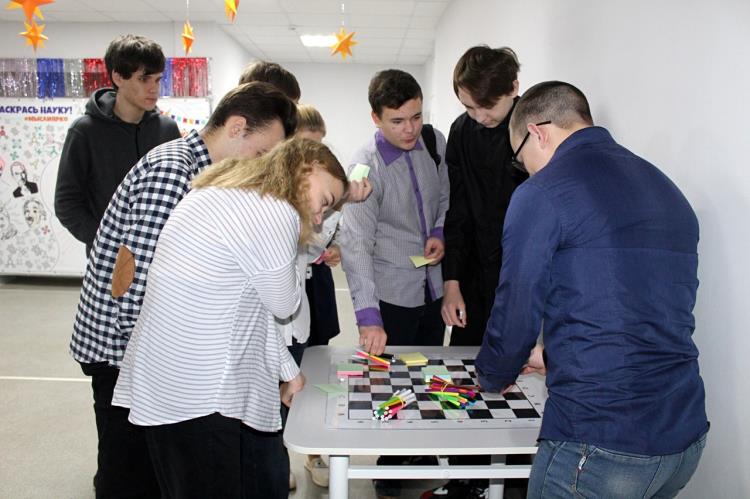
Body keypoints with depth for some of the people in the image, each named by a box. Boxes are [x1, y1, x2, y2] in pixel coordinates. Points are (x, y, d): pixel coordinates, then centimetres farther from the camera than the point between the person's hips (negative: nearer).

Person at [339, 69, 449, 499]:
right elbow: (356, 245, -25)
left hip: (433, 285, 5)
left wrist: (441, 233, -5)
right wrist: (368, 316, -33)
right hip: (392, 294, -5)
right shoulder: (366, 166, -19)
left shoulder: (434, 142, -1)